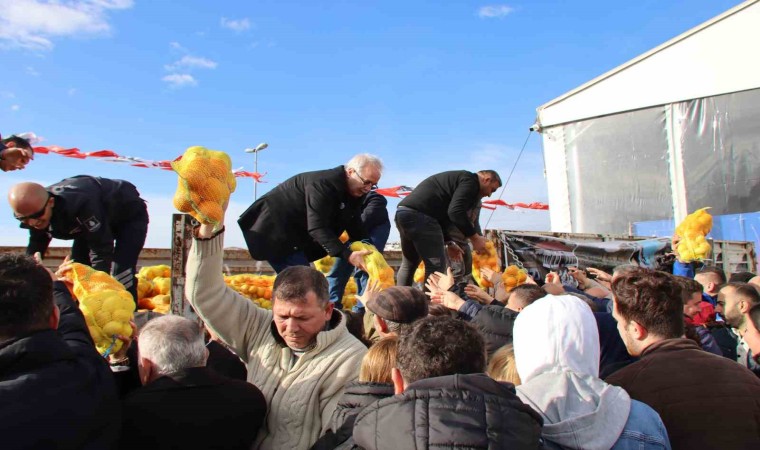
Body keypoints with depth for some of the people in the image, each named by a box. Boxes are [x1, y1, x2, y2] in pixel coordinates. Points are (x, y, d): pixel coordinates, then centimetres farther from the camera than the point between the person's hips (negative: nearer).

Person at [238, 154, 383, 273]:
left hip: (292, 235, 9)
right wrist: (347, 254, -39)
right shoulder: (323, 184, -26)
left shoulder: (354, 192, 2)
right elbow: (317, 228, -32)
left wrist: (369, 250, -10)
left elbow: (356, 228, 6)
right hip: (272, 229, -9)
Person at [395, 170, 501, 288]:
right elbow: (456, 211, -16)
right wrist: (475, 238, -7)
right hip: (418, 214, -10)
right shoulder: (470, 180, -1)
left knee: (409, 264, 20)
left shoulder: (459, 177, 29)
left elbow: (441, 214, 29)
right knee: (436, 265, -4)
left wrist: (449, 243, 27)